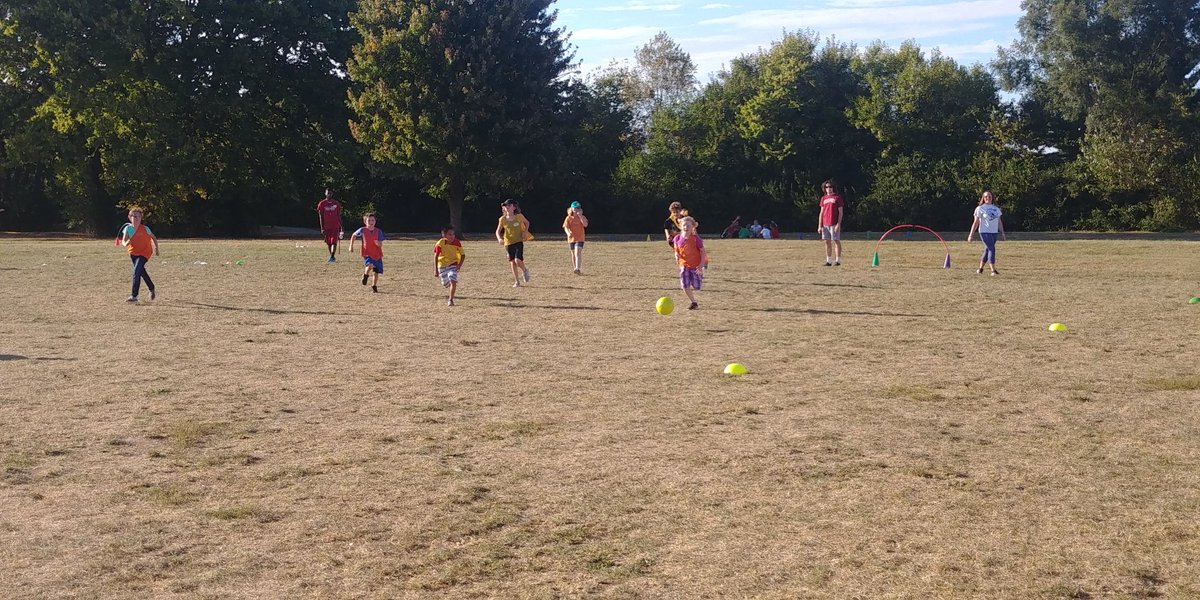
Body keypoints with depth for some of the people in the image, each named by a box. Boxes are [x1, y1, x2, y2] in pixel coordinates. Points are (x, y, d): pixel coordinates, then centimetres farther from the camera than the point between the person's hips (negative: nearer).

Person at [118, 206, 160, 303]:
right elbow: (123, 241, -22)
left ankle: (134, 296, -20)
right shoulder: (128, 228, -12)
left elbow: (154, 238, 0)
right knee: (141, 272, 19)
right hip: (133, 253, 4)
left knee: (136, 271, -20)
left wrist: (156, 249, 5)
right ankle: (151, 288, 43)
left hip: (144, 252, -4)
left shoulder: (145, 228, -15)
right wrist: (125, 244, -45)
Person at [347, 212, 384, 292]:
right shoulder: (362, 230, -4)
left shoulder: (379, 231, -2)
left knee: (376, 272, 4)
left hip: (377, 255, 2)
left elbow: (381, 245, -4)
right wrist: (351, 246, 12)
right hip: (367, 254, -2)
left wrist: (378, 243, -27)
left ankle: (374, 286, 27)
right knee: (370, 265, -30)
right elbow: (353, 235, 15)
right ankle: (366, 275, 2)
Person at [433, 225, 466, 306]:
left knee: (453, 281, -22)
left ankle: (451, 300, -8)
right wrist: (435, 270, -13)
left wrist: (459, 265, -18)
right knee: (445, 284, 10)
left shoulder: (457, 243, -17)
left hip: (453, 264, -1)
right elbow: (435, 257, -11)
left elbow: (463, 255, -5)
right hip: (442, 265, 1)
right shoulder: (440, 244, -20)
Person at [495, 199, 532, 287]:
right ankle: (517, 282, 18)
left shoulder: (519, 216, -6)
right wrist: (499, 238, -16)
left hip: (519, 241, -3)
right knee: (512, 262, 6)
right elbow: (498, 231, 4)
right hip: (508, 243, 3)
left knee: (518, 260, -18)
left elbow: (527, 222, 13)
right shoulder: (503, 219, -2)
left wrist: (525, 231, -3)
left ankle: (525, 270, 16)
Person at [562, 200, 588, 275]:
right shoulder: (568, 218, 3)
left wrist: (580, 216, -18)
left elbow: (585, 225, -15)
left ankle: (578, 269, -29)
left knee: (578, 253, -19)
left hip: (580, 238, -3)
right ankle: (575, 268, 25)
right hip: (571, 238, 3)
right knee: (573, 255, 12)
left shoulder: (582, 217, 2)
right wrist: (568, 232, -25)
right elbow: (566, 227, -4)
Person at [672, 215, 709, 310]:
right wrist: (676, 254, -14)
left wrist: (701, 264, -18)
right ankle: (694, 303, 12)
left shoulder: (695, 238, -16)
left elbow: (703, 251, -11)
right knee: (685, 286, -8)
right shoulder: (677, 238, -6)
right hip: (684, 265, 3)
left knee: (695, 286, 0)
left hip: (695, 266, -3)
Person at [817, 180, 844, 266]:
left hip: (834, 224, -5)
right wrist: (819, 225, 10)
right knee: (827, 242, 6)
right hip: (825, 224, 5)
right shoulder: (823, 198, 15)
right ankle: (828, 261, 11)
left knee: (836, 241, -3)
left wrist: (838, 224, -13)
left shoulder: (837, 197, 0)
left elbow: (840, 212, -4)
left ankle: (838, 260, -1)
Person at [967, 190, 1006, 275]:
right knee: (991, 249, -15)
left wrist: (1002, 234, 15)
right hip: (984, 232, -6)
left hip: (994, 233, 6)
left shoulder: (996, 208, 13)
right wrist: (971, 235, -6)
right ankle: (993, 270, -15)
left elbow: (999, 221, 17)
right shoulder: (980, 208, -2)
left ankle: (980, 268, 25)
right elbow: (976, 222, -3)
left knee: (987, 250, 10)